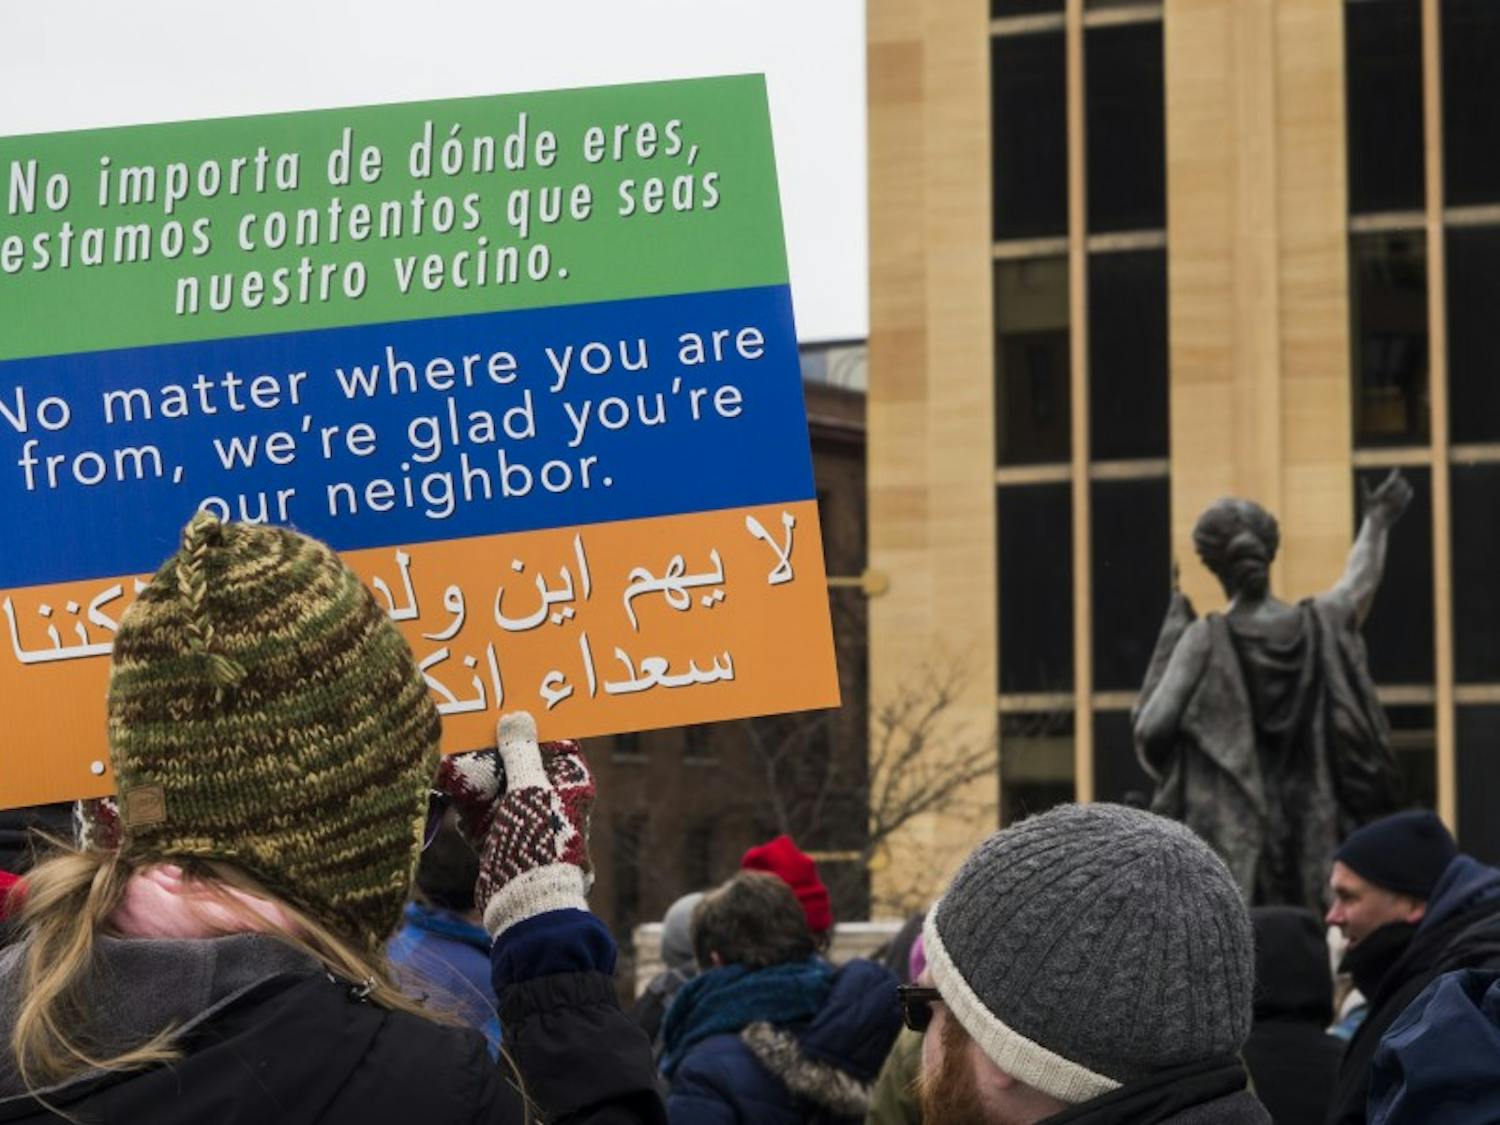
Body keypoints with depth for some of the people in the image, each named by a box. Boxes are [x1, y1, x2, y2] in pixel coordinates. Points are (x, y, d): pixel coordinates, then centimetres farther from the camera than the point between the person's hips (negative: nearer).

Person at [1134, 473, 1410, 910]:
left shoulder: (1206, 640, -8)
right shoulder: (1318, 625, 4)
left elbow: (1150, 731, -11)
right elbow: (1360, 582, 27)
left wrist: (1171, 640, 2)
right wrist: (1377, 521, 46)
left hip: (1229, 838, -3)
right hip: (1311, 834, 4)